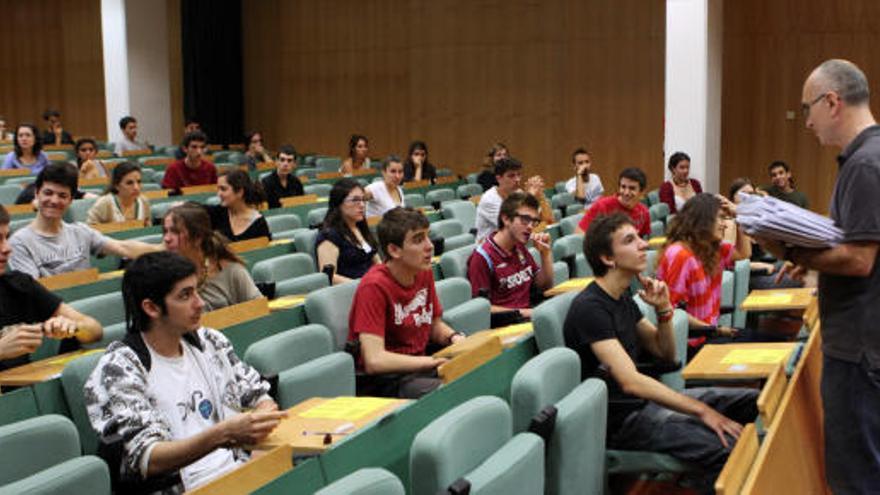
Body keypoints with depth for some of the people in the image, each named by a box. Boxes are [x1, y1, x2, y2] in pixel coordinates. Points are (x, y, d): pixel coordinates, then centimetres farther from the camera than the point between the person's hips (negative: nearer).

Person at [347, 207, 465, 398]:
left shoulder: (424, 272, 4)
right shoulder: (374, 287, -18)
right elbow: (374, 361, -26)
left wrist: (454, 338, -3)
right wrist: (436, 361, -21)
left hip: (419, 366, 8)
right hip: (382, 380, -8)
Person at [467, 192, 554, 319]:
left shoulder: (520, 248, 14)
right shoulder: (483, 257, -12)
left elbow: (545, 286, 21)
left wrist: (546, 254, 6)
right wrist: (520, 312, -19)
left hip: (528, 316, 8)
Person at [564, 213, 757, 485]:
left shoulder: (622, 297, 11)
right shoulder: (589, 307, -19)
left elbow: (666, 354, 15)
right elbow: (630, 381, -27)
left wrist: (663, 310, -4)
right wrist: (702, 411, -25)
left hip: (643, 399, 10)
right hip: (619, 417, -10)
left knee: (752, 401, 4)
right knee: (728, 447, -27)